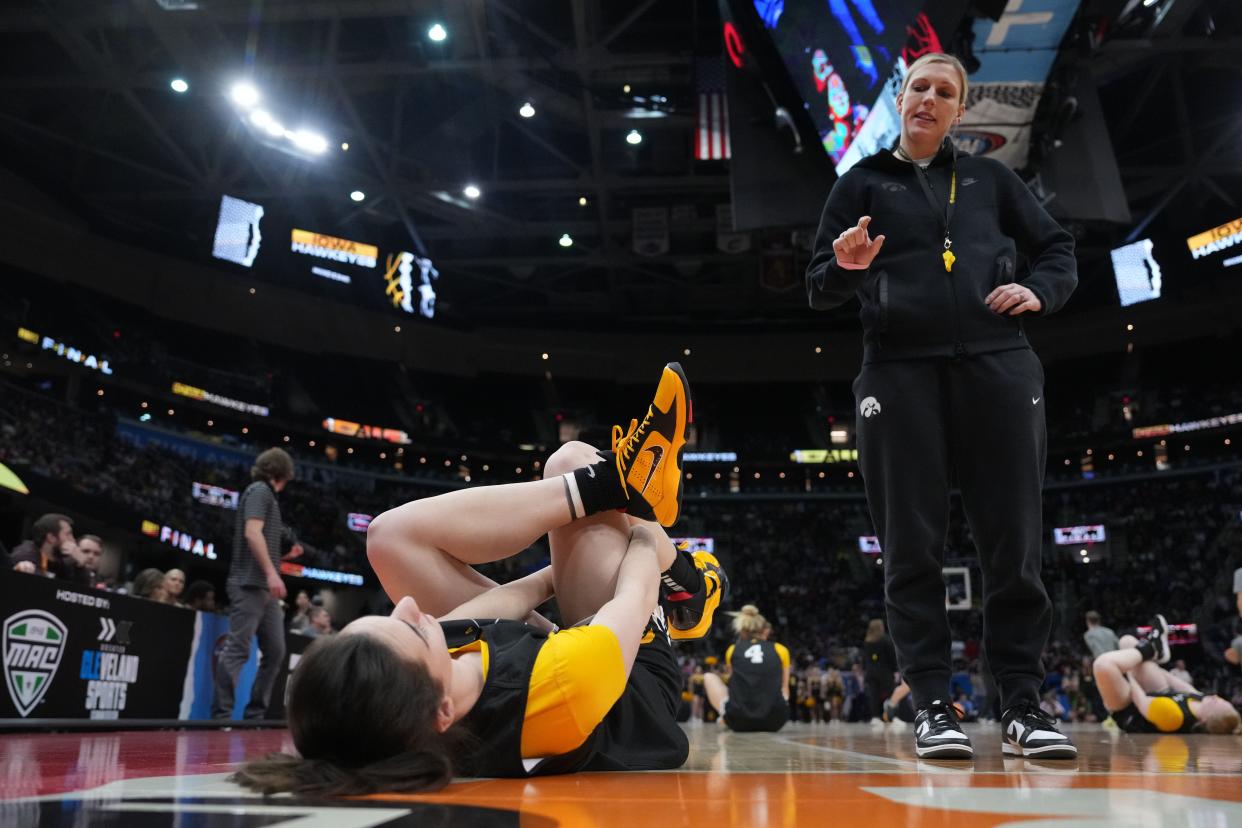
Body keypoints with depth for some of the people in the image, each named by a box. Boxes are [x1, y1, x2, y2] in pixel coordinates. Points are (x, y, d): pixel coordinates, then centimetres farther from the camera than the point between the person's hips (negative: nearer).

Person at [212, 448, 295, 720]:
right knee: (237, 650, -10)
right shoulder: (260, 490, -3)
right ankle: (222, 714, -8)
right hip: (251, 584, -10)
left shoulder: (264, 493, 23)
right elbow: (252, 533, -17)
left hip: (264, 587, 10)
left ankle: (255, 713, 12)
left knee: (275, 651, 8)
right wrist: (271, 572, -23)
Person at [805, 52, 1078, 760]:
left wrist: (1040, 290, 0)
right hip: (899, 372, -1)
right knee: (913, 546, -3)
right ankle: (933, 706, 6)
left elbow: (1059, 249, 21)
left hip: (998, 367, 2)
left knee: (1014, 541, -1)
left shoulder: (990, 178, 19)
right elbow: (820, 291, 9)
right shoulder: (861, 184, 14)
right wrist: (847, 267, -14)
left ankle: (1023, 704, 11)